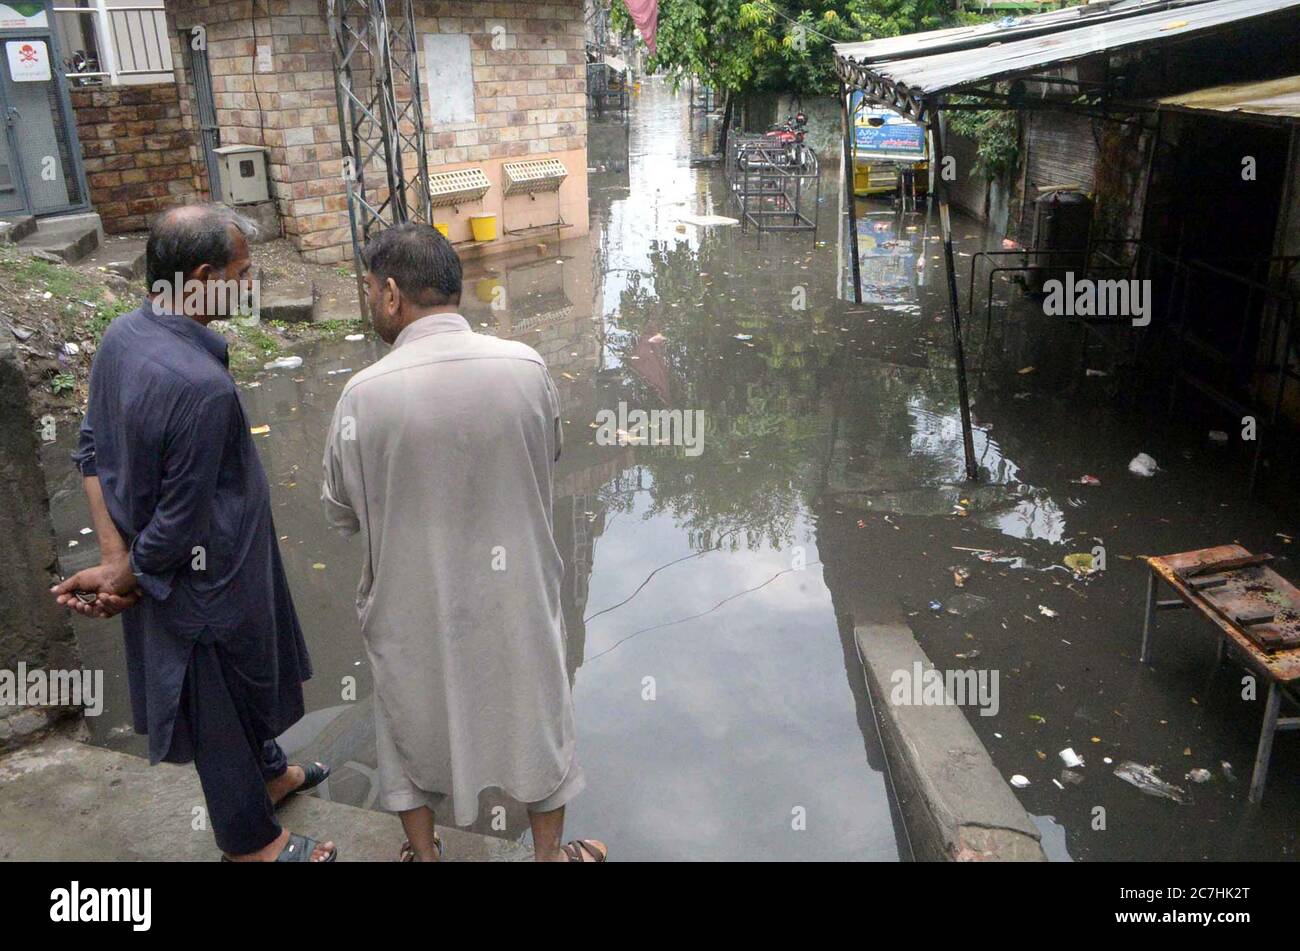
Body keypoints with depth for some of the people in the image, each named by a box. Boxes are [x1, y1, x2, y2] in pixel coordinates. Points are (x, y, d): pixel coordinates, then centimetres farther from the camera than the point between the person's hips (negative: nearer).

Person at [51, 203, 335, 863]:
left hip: (159, 568, 8)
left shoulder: (121, 336, -6)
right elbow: (180, 521, -26)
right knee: (228, 698, 14)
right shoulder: (201, 386, -34)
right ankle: (251, 841, 38)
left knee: (247, 682, 29)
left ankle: (268, 773, 55)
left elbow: (92, 450, 1)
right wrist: (121, 577, -9)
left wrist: (114, 558, -2)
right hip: (208, 581, -8)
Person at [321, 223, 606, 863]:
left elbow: (340, 513, -7)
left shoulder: (365, 394, -21)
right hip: (513, 588, 2)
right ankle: (550, 850, 42)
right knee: (534, 712, 22)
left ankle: (423, 852, 44)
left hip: (413, 600, -1)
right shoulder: (527, 367, -16)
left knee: (412, 718, 23)